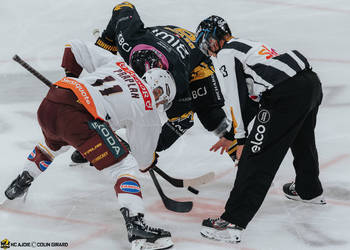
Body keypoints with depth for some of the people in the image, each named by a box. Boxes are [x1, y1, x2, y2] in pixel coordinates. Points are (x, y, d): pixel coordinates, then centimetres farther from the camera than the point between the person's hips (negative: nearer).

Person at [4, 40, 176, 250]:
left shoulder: (116, 62, 27)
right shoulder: (147, 111, 14)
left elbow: (75, 47, 29)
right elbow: (143, 160, 21)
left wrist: (71, 75, 42)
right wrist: (152, 161, 43)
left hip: (48, 103, 7)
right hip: (78, 117, -7)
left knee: (54, 143, 41)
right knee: (124, 167, 3)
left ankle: (19, 186, 58)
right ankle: (136, 225, -14)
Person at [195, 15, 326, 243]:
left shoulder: (226, 53, 3)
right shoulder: (249, 45, 30)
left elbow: (235, 98, -6)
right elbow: (253, 96, 33)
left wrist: (241, 139, -4)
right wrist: (233, 134, 34)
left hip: (288, 95, -9)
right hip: (312, 81, 10)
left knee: (257, 158, -8)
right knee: (302, 140, 35)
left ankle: (233, 223, -9)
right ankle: (309, 190, 59)